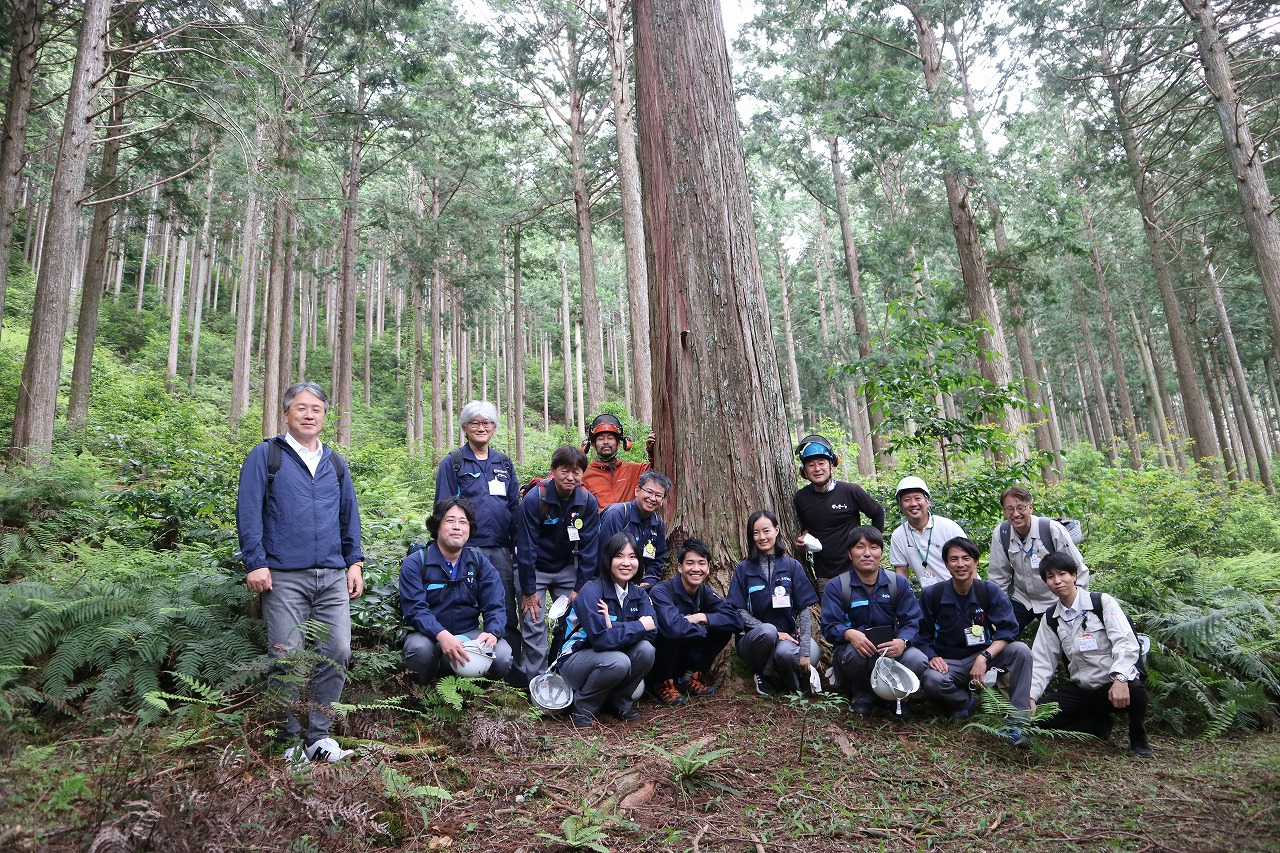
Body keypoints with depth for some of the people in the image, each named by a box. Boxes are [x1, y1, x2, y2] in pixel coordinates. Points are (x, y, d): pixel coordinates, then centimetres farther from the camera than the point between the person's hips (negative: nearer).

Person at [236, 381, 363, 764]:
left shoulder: (335, 463, 17)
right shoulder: (265, 456, 4)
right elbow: (248, 512, -3)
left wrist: (354, 563, 11)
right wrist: (255, 563, -10)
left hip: (333, 577, 4)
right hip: (284, 577, -4)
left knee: (336, 654, 1)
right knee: (287, 658, 0)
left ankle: (318, 736, 14)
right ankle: (291, 740, 14)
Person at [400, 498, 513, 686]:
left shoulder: (479, 561, 4)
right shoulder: (415, 563, -6)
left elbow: (495, 606, -3)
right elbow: (414, 609, -18)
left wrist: (492, 633, -25)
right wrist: (441, 635, -36)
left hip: (470, 634, 3)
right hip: (430, 636, -2)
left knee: (503, 656, -25)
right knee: (420, 649, -37)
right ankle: (427, 684, -1)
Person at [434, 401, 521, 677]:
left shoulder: (504, 463, 14)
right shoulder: (452, 464, 2)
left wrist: (518, 547, 9)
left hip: (501, 551, 4)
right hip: (468, 549, -3)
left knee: (507, 613, 7)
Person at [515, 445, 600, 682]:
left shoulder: (588, 502, -14)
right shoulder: (534, 499, -24)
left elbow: (588, 548, -9)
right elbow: (526, 547, -20)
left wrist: (579, 588, -11)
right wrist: (528, 591, -17)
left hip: (567, 567, 3)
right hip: (534, 567, -3)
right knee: (534, 625, -8)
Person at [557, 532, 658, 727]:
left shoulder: (639, 594, -2)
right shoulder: (591, 592, -22)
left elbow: (651, 632, -16)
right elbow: (601, 639, -31)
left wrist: (612, 626, -29)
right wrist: (639, 626, -22)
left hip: (609, 659, 6)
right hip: (575, 662, -5)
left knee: (645, 649, -23)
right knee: (618, 661, -34)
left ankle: (619, 702, 2)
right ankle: (583, 706, -6)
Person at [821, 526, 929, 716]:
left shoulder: (899, 583, 5)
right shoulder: (836, 587, -3)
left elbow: (911, 622, -3)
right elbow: (829, 626, -12)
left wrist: (902, 641, -27)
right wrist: (849, 634, -36)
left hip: (890, 648, 3)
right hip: (851, 647, -2)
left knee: (918, 661, -28)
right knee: (855, 654, -38)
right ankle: (862, 694, -3)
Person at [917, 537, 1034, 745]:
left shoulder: (991, 592, -5)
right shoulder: (932, 595, -5)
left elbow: (1008, 630, -15)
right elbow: (922, 634, 2)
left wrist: (984, 657, -28)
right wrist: (931, 656, -18)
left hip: (981, 659, 1)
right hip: (948, 663, -1)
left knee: (1021, 650, -26)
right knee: (929, 680, -35)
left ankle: (1017, 721, -18)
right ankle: (963, 701, 1)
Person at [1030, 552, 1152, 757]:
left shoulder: (1102, 602, -6)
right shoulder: (1050, 619, 6)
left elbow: (1126, 643, -17)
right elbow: (1042, 662, 4)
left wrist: (1120, 679, -34)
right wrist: (1030, 697, -11)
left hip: (1116, 685, -3)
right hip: (1081, 689, 4)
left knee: (1135, 691, -37)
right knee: (1038, 713, -17)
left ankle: (1138, 738, -3)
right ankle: (1099, 726, 6)